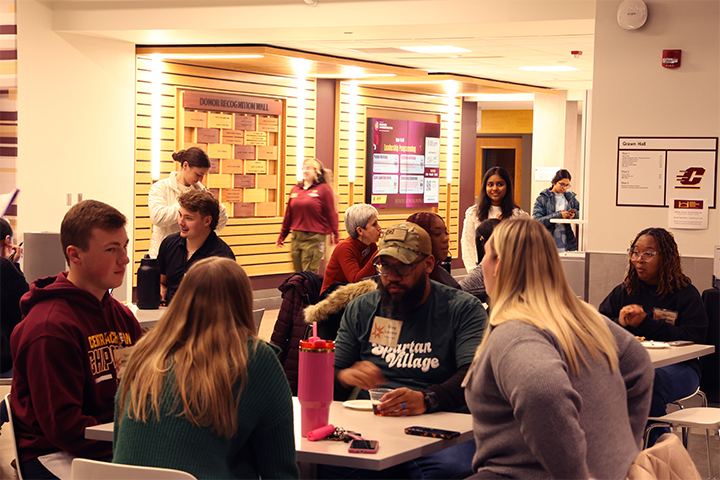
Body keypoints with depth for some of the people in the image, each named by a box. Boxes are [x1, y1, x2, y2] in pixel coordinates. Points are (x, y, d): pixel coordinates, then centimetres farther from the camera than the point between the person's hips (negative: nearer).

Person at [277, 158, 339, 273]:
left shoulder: (324, 189, -3)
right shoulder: (295, 189, 13)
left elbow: (331, 214, -5)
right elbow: (288, 215, 16)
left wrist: (335, 237, -8)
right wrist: (282, 236, 17)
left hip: (314, 237, -6)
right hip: (296, 237, 6)